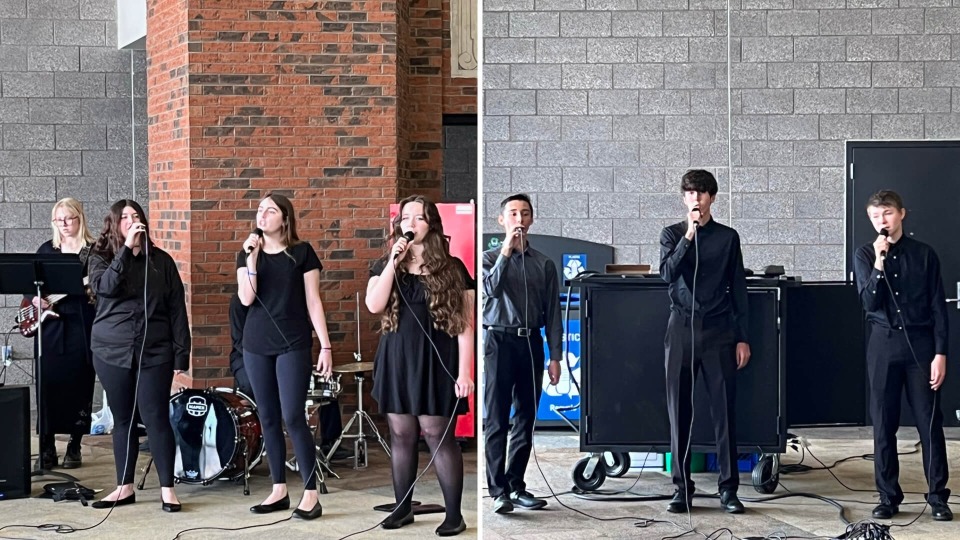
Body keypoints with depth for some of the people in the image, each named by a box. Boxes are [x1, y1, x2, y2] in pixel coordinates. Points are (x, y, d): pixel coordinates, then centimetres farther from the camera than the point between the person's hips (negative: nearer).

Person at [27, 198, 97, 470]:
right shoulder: (46, 250, 12)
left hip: (82, 325, -2)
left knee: (79, 387, 1)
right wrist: (35, 298, -4)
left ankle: (74, 447, 13)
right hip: (50, 324, 2)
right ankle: (47, 448, 6)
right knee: (48, 387, -1)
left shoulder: (94, 251, 2)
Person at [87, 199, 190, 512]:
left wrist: (181, 353, -3)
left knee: (156, 417, -4)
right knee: (122, 418, 8)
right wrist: (126, 249, -23)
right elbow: (105, 287, -18)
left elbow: (177, 309, 3)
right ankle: (125, 487, 17)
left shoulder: (161, 261, 4)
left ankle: (167, 488, 2)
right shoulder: (101, 259, 4)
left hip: (155, 352, -1)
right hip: (112, 352, 1)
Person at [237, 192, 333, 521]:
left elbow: (313, 302, -2)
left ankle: (311, 493, -5)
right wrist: (252, 258, -13)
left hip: (293, 344, -4)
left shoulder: (302, 252, -1)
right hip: (256, 345, 4)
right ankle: (279, 490, 15)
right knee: (268, 418, 7)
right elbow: (246, 299, -6)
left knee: (293, 417, -10)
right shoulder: (247, 254, 7)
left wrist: (325, 346, -6)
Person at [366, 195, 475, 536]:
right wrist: (394, 261, -11)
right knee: (401, 436, 8)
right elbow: (374, 305, -8)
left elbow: (464, 325, -3)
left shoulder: (452, 269, 0)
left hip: (436, 361, -3)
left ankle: (454, 514, 1)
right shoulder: (386, 266, 9)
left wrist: (464, 372, -10)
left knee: (438, 436, -4)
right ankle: (403, 507, 19)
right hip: (397, 360, 4)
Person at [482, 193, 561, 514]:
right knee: (497, 419, -6)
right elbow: (492, 288, -16)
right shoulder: (490, 258, 5)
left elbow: (552, 313, 8)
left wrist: (555, 358, 3)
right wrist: (507, 251, -15)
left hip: (531, 343, 3)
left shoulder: (544, 265, 10)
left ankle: (516, 486, 14)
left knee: (526, 419, 6)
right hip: (499, 340, -3)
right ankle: (498, 491, -7)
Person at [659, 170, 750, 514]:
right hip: (681, 329, 1)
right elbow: (667, 273, -10)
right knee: (679, 410, 1)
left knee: (724, 410, -2)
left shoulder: (728, 237, 7)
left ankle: (729, 489, 3)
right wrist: (689, 236, -17)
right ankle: (682, 487, 8)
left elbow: (738, 289, 7)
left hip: (718, 330, -1)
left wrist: (742, 338, 3)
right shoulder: (672, 234, 8)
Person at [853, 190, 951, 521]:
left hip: (920, 343, -1)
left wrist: (940, 353, -5)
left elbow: (938, 307, 1)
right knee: (884, 424, 4)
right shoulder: (865, 255, 4)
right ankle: (888, 497, 12)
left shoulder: (924, 254, 2)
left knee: (929, 422, 0)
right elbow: (869, 302, -7)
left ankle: (938, 497, 7)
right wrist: (879, 262, -17)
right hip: (883, 344, 1)